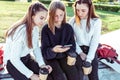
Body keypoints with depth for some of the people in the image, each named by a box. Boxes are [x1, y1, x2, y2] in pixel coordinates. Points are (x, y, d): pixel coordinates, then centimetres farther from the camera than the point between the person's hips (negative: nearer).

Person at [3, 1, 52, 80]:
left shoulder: (35, 27, -6)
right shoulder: (21, 31, -29)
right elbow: (14, 59, -26)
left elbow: (36, 48, 2)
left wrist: (41, 64, -13)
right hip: (12, 62, -6)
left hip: (26, 58, 6)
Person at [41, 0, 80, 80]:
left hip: (64, 56, 3)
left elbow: (72, 45, 2)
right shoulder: (46, 29, -13)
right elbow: (44, 51, -15)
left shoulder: (68, 27, -4)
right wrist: (53, 50, -37)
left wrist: (71, 55, -19)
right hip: (51, 58, -3)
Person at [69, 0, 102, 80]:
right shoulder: (73, 21, -6)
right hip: (78, 50, 0)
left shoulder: (96, 21, -9)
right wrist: (80, 52, -12)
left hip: (91, 50, 0)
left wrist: (88, 59, -16)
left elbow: (95, 41, -10)